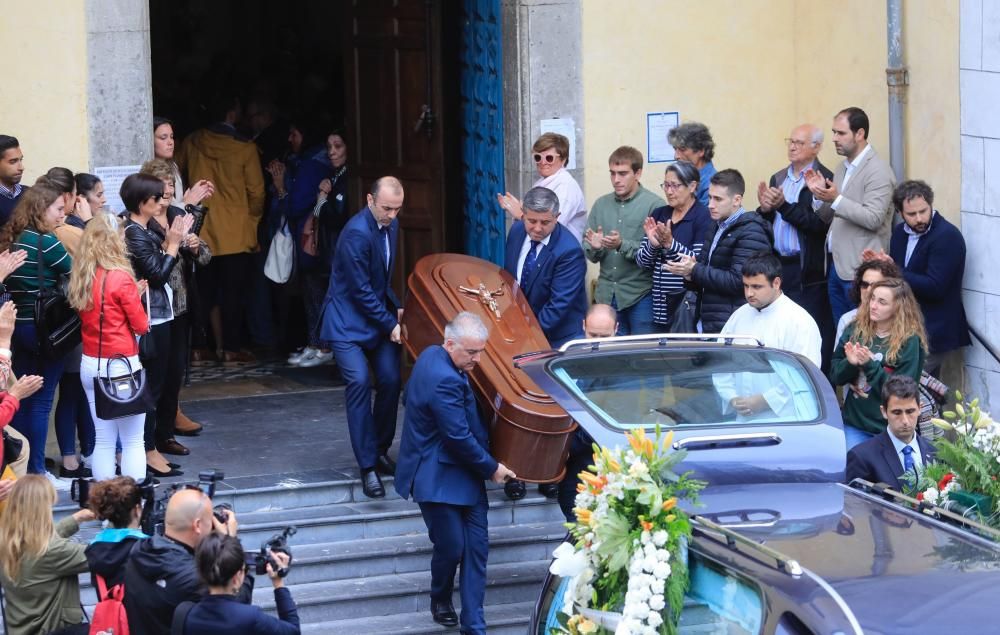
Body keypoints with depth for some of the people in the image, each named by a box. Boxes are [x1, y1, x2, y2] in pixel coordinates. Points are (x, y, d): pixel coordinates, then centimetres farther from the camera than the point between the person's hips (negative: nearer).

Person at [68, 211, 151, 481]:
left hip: (90, 365, 6)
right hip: (122, 365, -6)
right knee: (133, 441, 2)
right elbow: (141, 325, -10)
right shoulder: (121, 278, -15)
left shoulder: (80, 277, 4)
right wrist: (136, 298, 7)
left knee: (103, 439, 11)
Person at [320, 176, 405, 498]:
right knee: (359, 382, -17)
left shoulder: (390, 225, 4)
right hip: (349, 320, -7)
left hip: (379, 315, 7)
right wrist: (389, 325, -15)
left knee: (390, 381, -1)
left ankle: (380, 451, 17)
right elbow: (361, 290, -20)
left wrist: (396, 308, 9)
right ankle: (368, 467, -14)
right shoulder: (357, 233, -22)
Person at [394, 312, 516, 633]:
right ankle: (441, 600, 34)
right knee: (451, 547, 3)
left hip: (465, 474, 10)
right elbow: (460, 438, -24)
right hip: (440, 480, -10)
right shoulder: (445, 381, -27)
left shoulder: (431, 355, 3)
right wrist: (492, 468, -9)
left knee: (476, 546, 6)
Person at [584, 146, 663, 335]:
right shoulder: (601, 204, 8)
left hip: (641, 294, -4)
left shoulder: (654, 205, -7)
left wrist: (623, 245, -23)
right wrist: (594, 247, -11)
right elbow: (588, 253, 11)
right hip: (607, 294, 4)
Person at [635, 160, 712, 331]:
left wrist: (671, 243, -23)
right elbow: (641, 262, 10)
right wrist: (652, 244, -10)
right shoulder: (658, 214, 10)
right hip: (661, 304, 5)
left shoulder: (703, 216, -7)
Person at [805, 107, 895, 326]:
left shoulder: (878, 171, -11)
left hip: (858, 270, -8)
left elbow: (873, 218, -20)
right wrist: (819, 195, 0)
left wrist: (836, 199, -24)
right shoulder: (843, 168, 16)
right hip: (836, 265, 8)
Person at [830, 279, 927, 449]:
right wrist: (849, 363, -17)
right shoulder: (855, 330, 2)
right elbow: (835, 375, 4)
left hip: (890, 427, -3)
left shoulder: (909, 341, -10)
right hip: (854, 424, 3)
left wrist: (870, 365, -23)